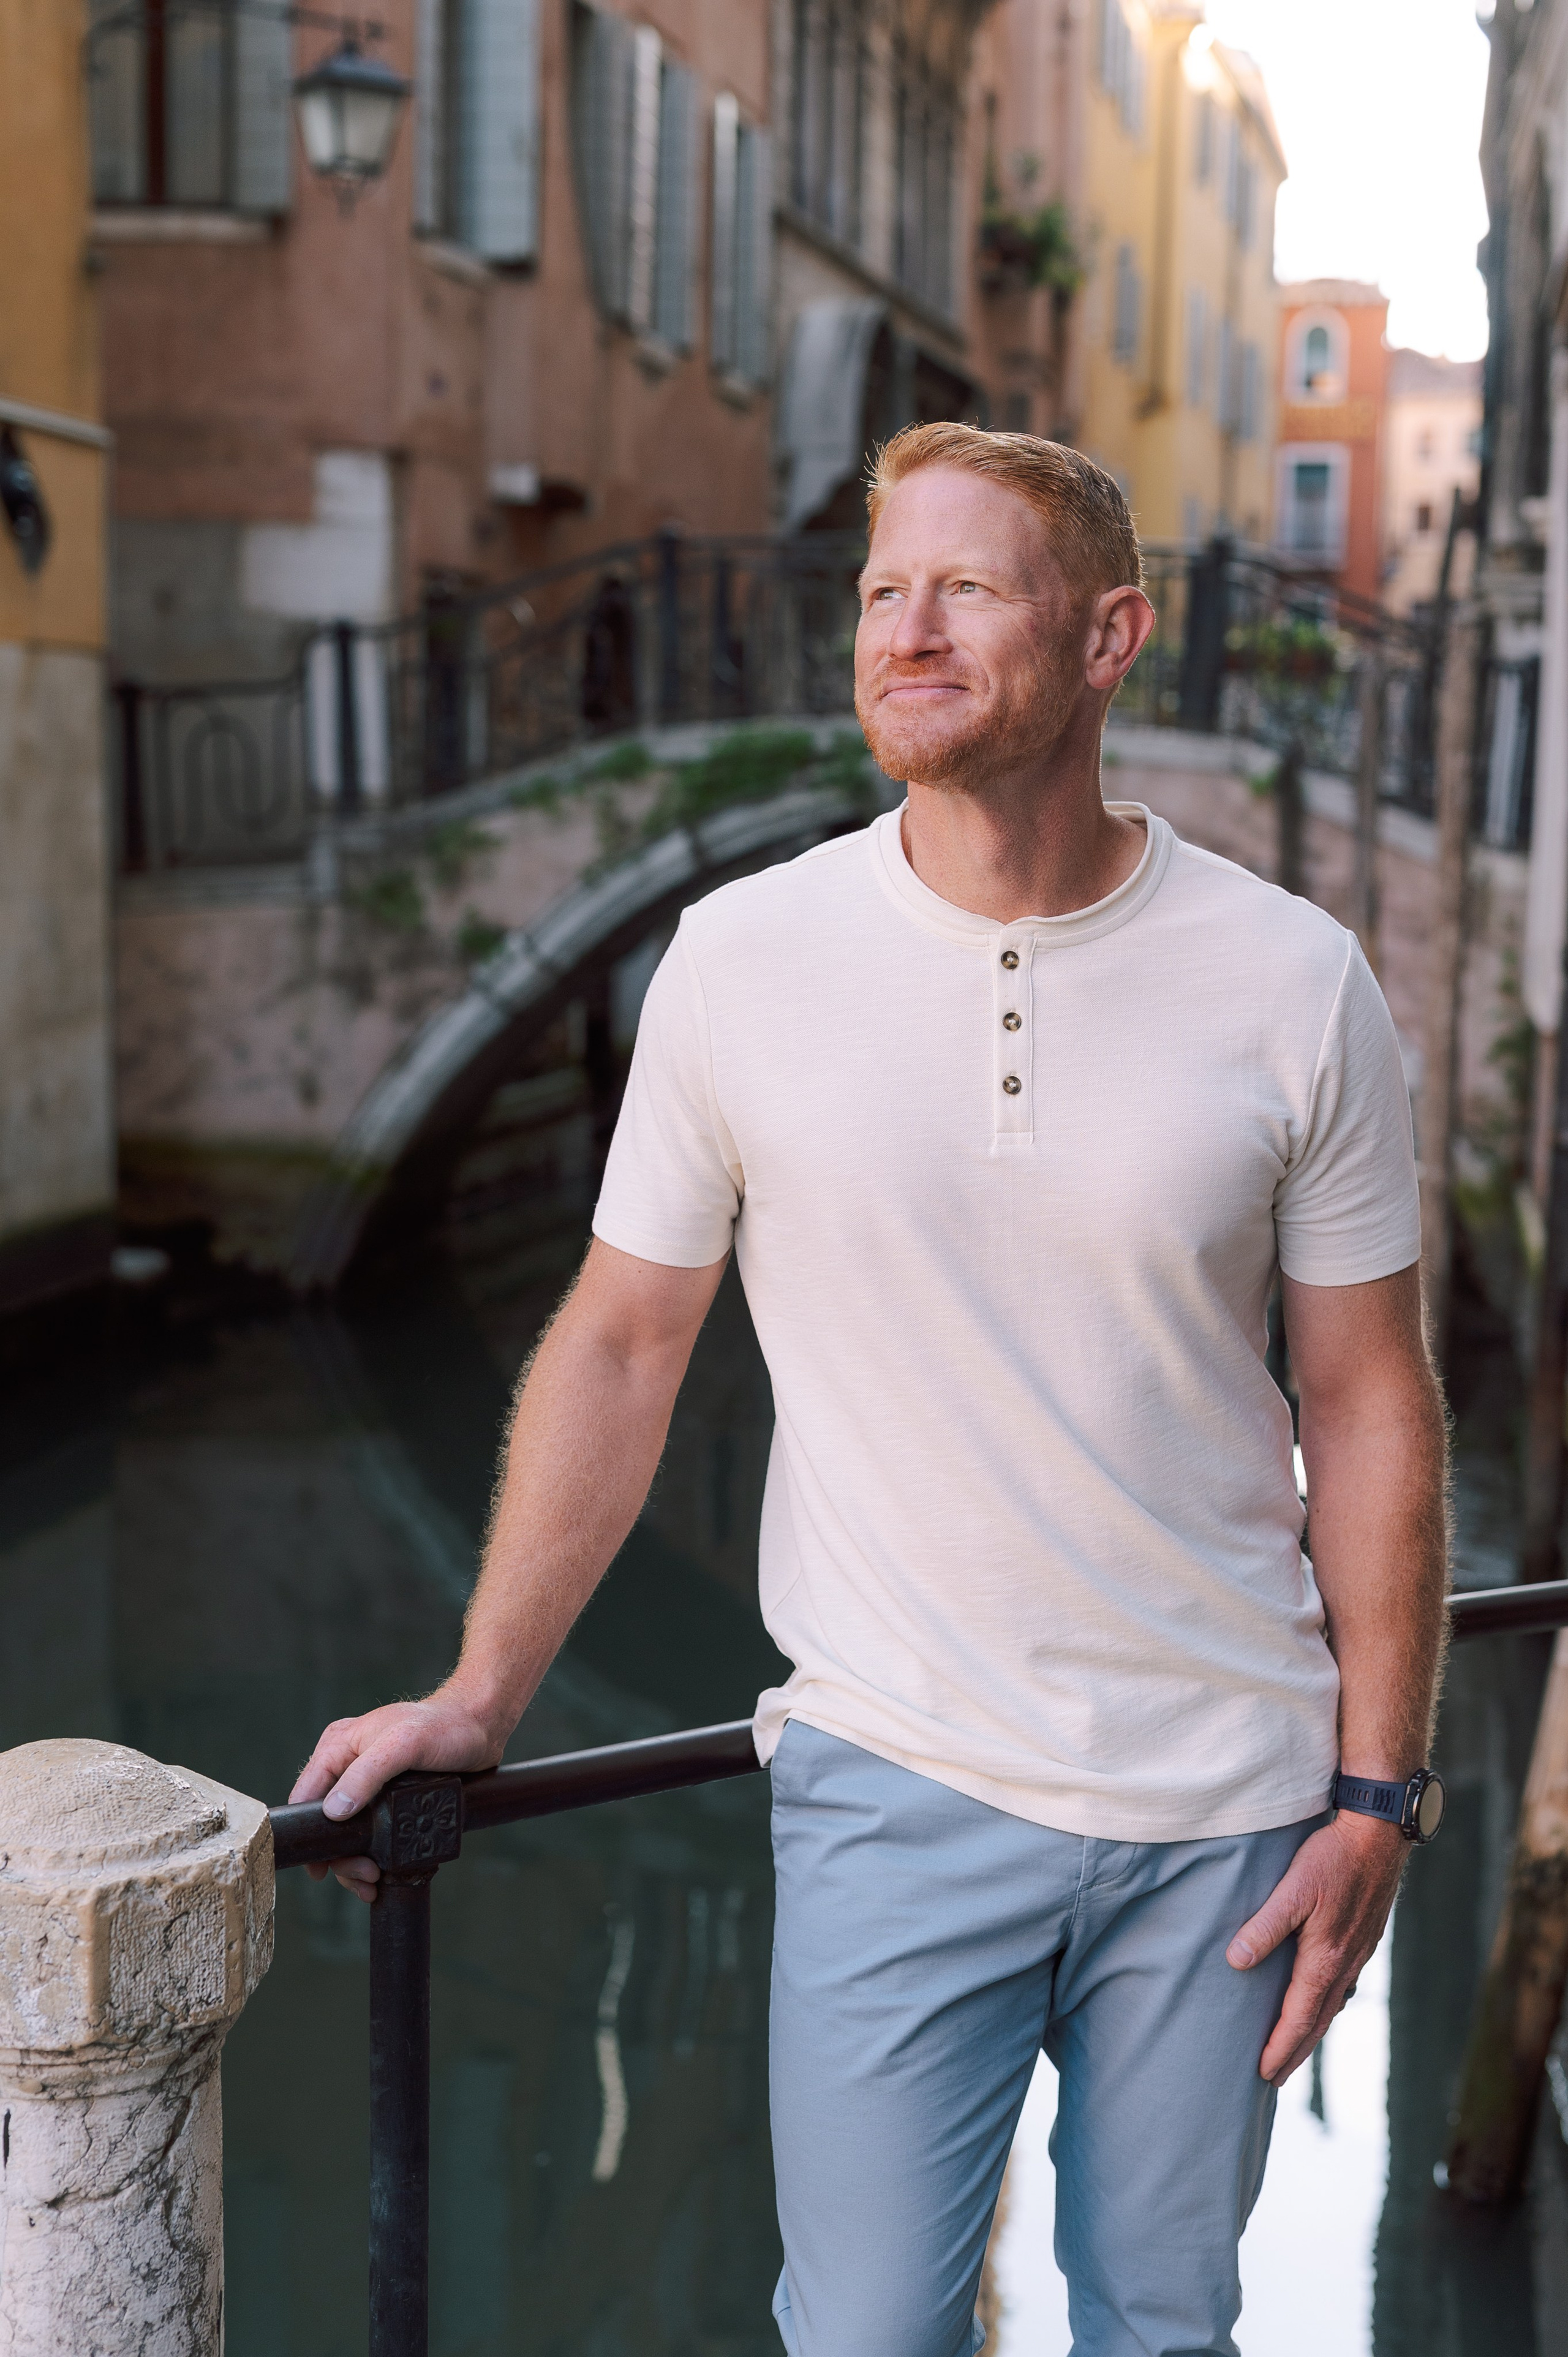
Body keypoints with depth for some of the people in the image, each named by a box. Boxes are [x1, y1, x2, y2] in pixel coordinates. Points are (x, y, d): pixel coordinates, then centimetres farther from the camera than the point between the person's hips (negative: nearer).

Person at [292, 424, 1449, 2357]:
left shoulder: (1292, 983, -6)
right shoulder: (744, 958, -7)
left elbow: (1368, 1401, 0)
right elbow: (621, 1343, 0)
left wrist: (1376, 1790, -1)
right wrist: (478, 1694, -2)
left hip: (1222, 1793, 1)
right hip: (895, 1784, -1)